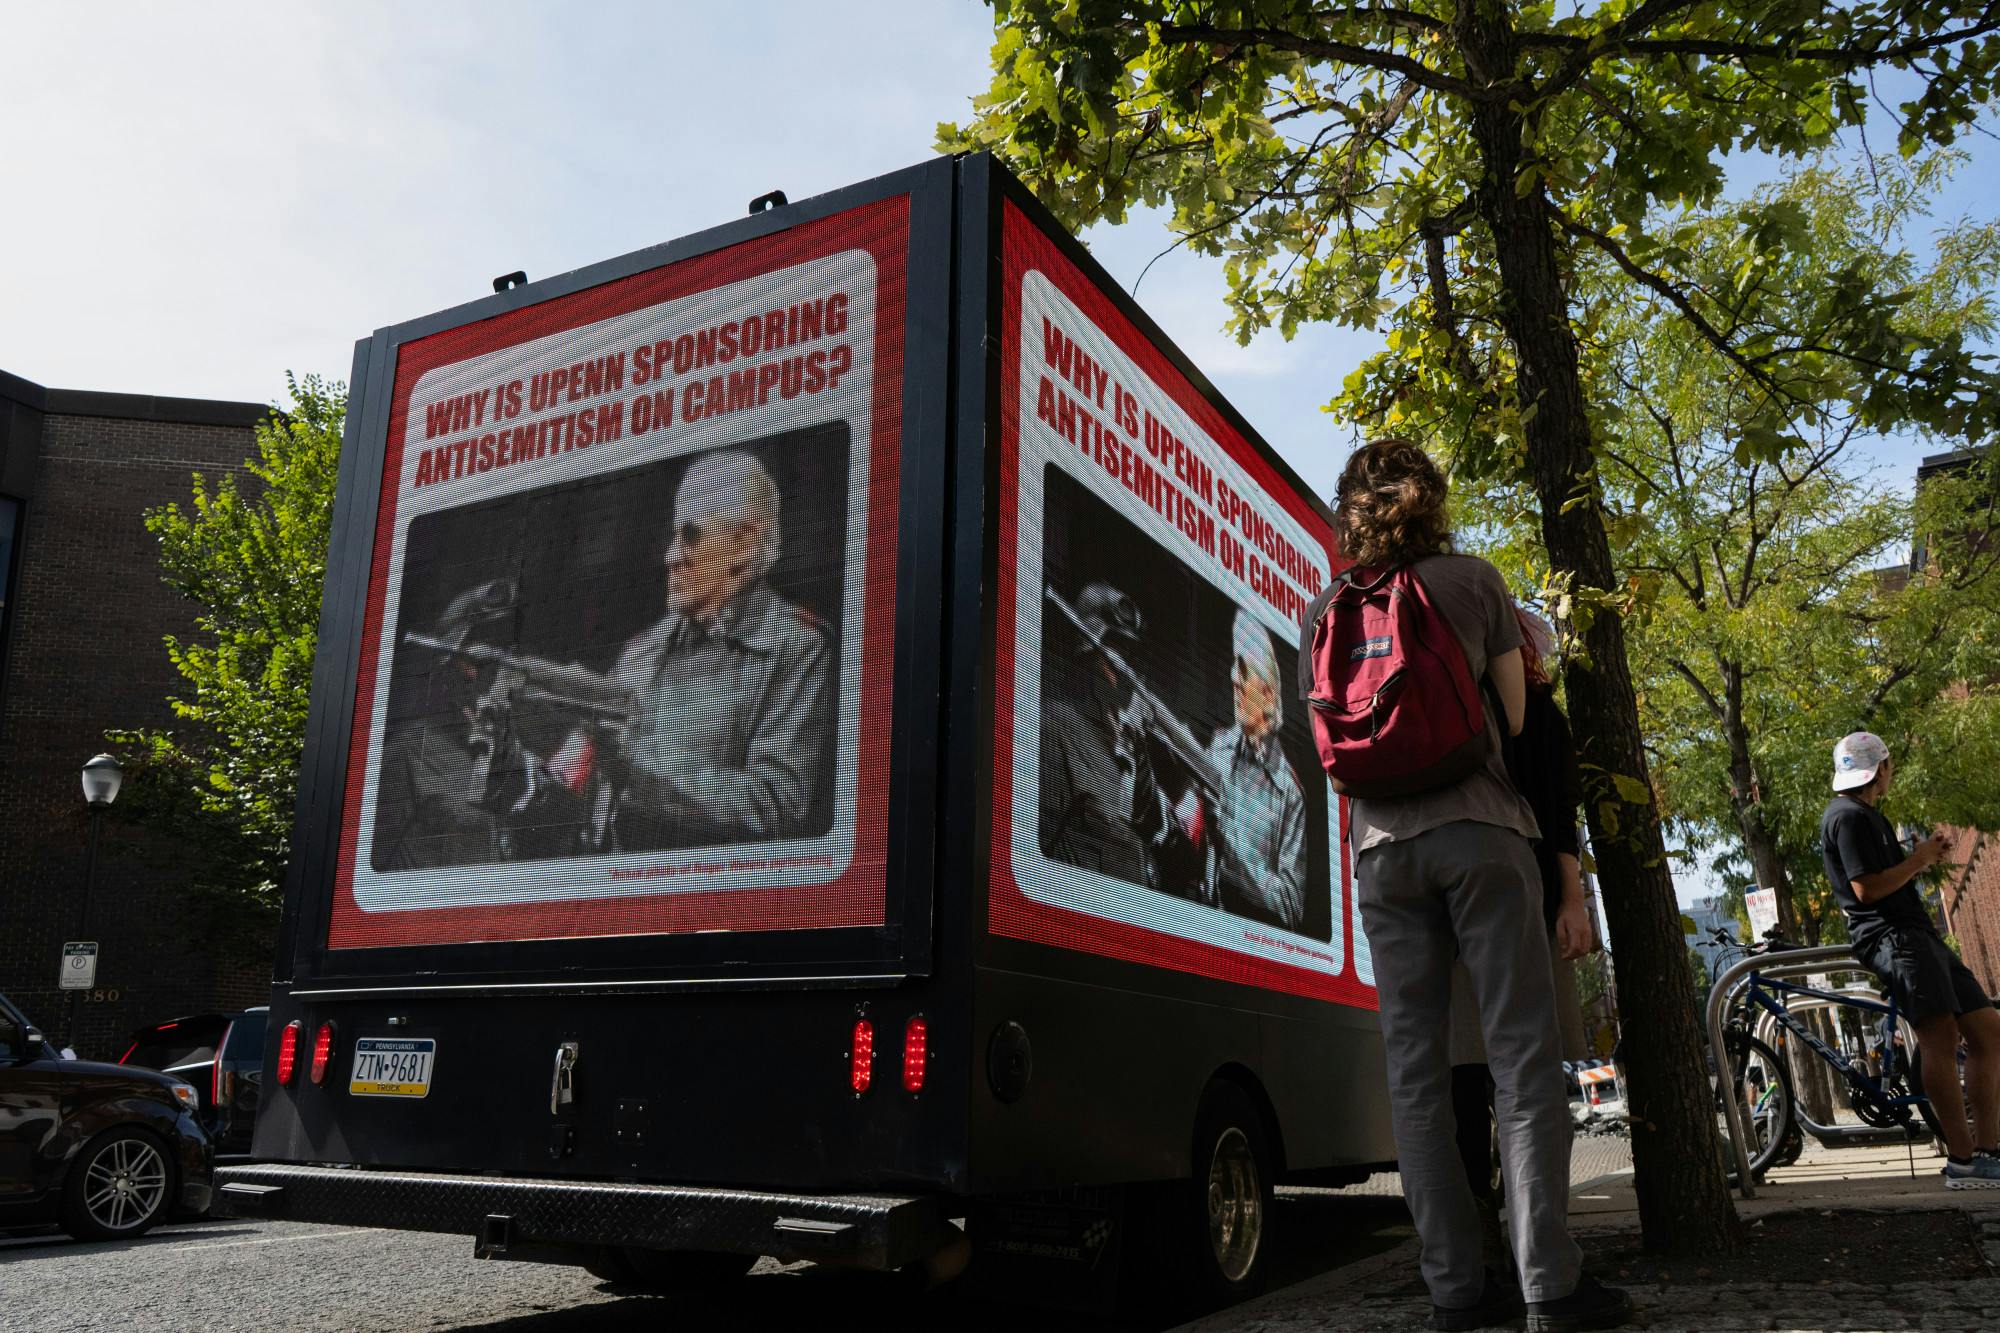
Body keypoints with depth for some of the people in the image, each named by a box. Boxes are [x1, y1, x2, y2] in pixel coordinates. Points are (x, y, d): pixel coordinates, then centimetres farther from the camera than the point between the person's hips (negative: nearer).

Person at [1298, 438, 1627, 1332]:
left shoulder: (1323, 611, 13)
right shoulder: (1473, 581, 5)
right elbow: (1515, 715, 9)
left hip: (1381, 845, 3)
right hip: (1478, 829, -3)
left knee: (1415, 1065, 3)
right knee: (1522, 1052, -1)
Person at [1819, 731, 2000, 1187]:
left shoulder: (1867, 816, 25)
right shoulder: (1848, 816, -9)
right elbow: (1867, 889, -17)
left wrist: (1925, 858, 15)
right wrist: (1918, 860, -5)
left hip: (1919, 935, 11)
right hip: (1891, 936, -11)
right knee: (1941, 1035, -21)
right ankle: (1963, 1161, -24)